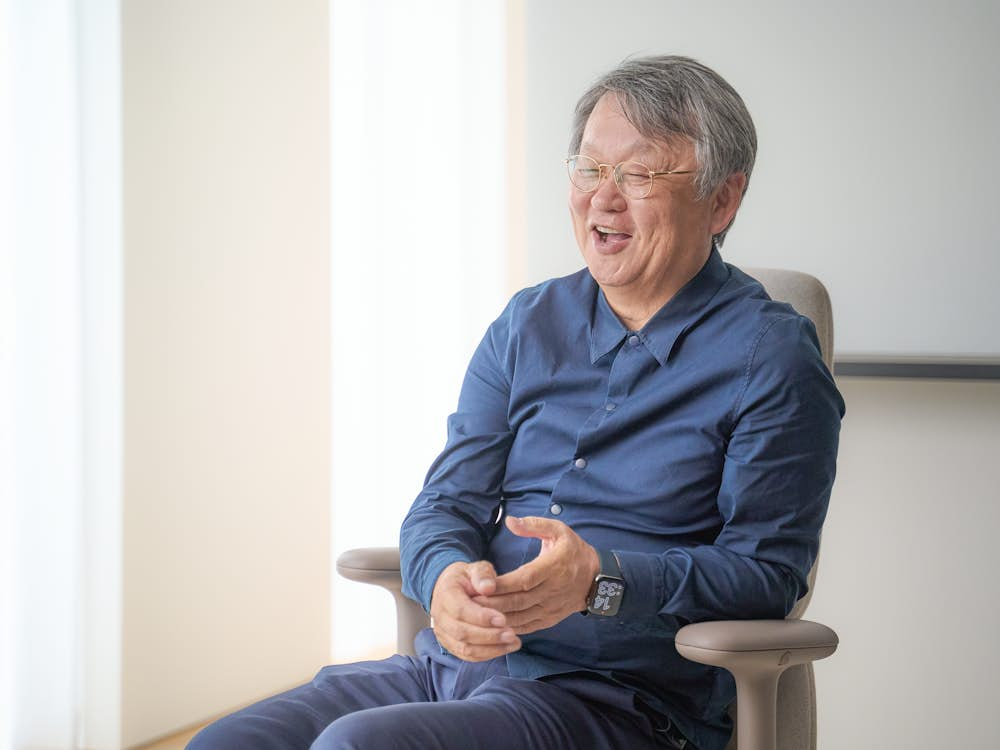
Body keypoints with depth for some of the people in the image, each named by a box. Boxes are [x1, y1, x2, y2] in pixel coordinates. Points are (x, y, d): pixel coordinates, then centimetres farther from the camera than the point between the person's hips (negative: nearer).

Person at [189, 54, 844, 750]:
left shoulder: (770, 356, -2)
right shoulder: (528, 324, 16)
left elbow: (768, 572, -8)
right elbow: (446, 503, 11)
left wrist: (601, 581, -24)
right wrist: (447, 576, -14)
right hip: (449, 664, 6)